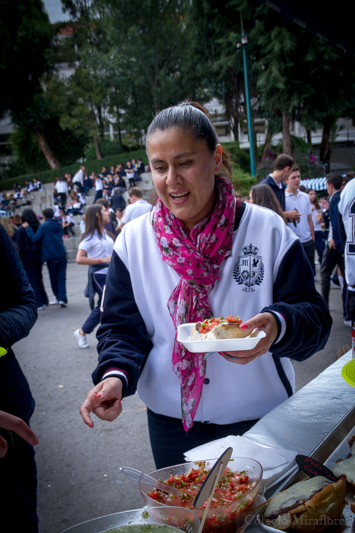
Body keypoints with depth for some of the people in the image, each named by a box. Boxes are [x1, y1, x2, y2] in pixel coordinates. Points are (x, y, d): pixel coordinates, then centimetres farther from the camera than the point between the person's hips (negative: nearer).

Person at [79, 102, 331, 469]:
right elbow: (121, 327, -3)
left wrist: (277, 326, -32)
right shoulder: (133, 241, -5)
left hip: (261, 421, 0)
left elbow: (314, 316, -10)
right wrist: (115, 375, -23)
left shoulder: (268, 229, -10)